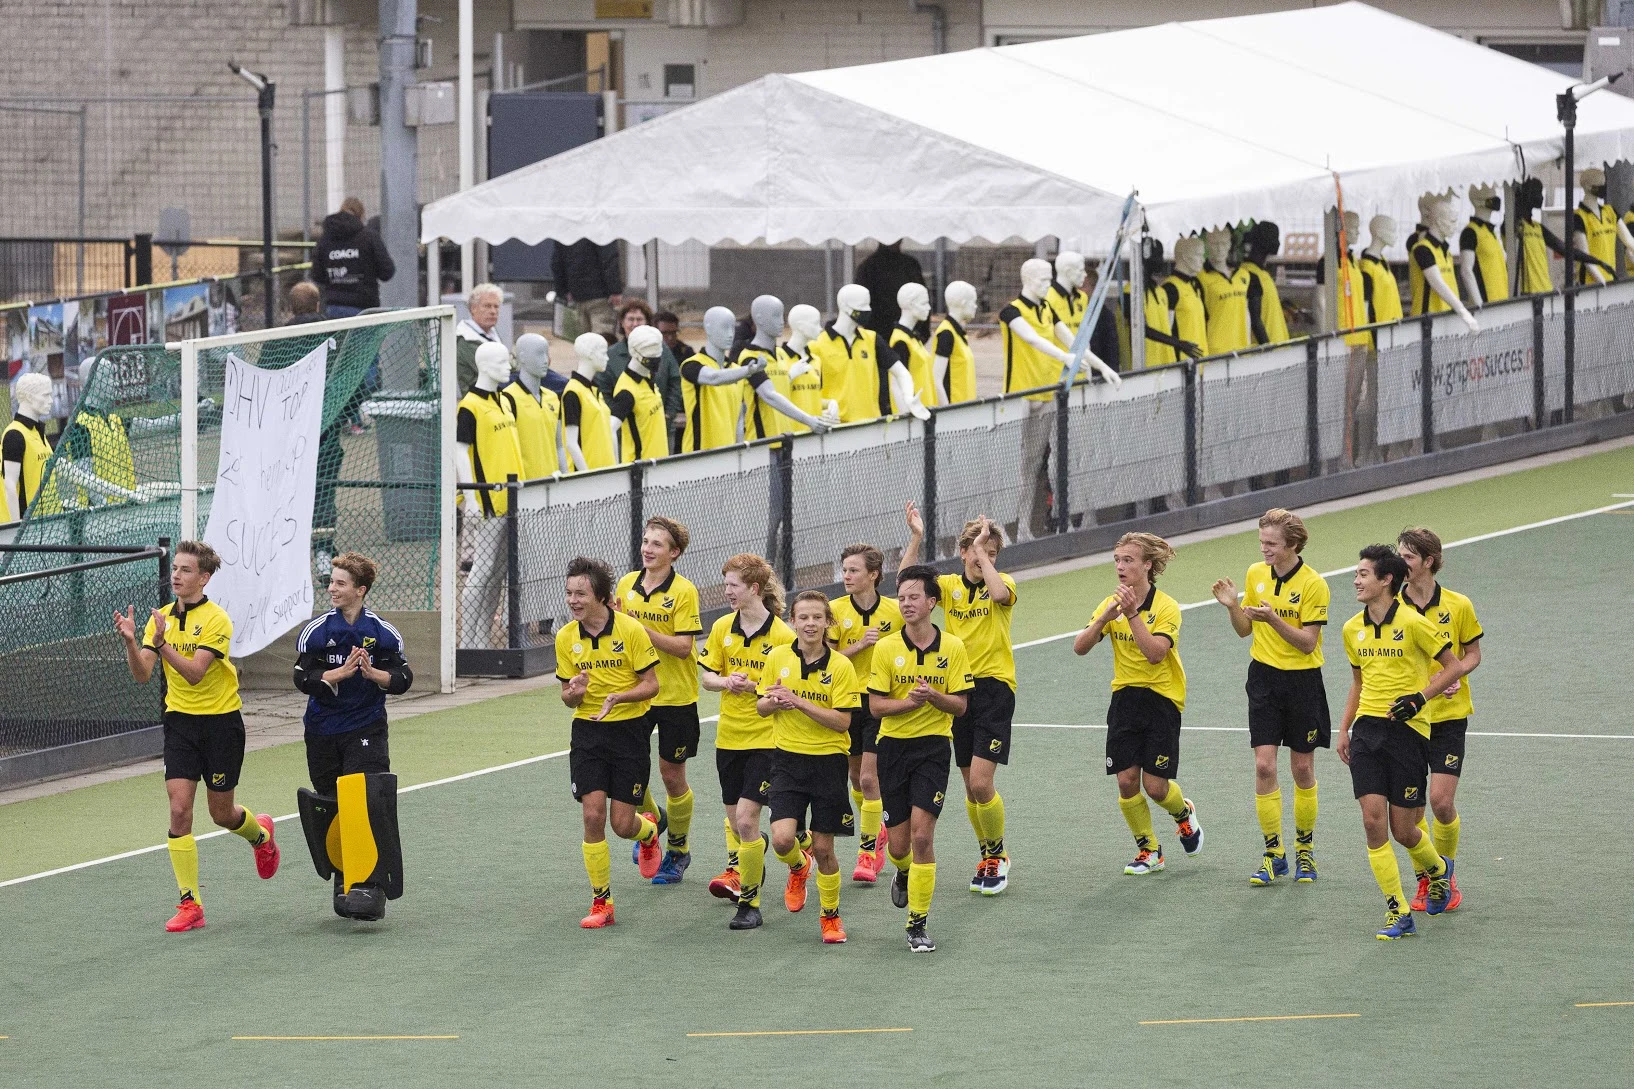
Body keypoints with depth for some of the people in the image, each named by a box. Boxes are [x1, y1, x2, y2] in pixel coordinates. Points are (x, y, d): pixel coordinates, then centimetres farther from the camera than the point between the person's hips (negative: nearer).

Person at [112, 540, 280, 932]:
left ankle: (260, 833, 45)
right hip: (180, 721, 4)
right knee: (179, 808, -9)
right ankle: (190, 904, -5)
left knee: (222, 814, 8)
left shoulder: (216, 620, -13)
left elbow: (194, 673, -24)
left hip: (220, 721, -4)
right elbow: (142, 675, -5)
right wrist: (130, 641, -23)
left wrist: (161, 643, -36)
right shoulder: (162, 618, 2)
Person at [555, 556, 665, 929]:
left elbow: (651, 685, -8)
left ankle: (649, 832, 37)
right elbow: (567, 696, 8)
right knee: (593, 816, -8)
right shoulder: (566, 638, 1)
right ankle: (601, 903, 2)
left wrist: (618, 696, -26)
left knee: (622, 824, -2)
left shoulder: (631, 630, -12)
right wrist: (573, 692, -16)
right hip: (587, 732, 3)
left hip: (629, 730, -3)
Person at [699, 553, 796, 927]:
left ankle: (749, 901, -2)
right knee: (735, 821, 13)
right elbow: (708, 676, 11)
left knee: (746, 818, -13)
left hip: (766, 738, -5)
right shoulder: (723, 628, 3)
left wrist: (758, 687, -23)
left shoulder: (782, 635, -12)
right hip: (729, 737, 5)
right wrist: (725, 682, -11)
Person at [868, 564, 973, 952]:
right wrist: (910, 701, -22)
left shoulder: (953, 648, -2)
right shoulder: (886, 648, -3)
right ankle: (903, 874, 45)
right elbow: (876, 705, -5)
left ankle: (918, 924, -7)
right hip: (893, 746, 1)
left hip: (934, 746, -1)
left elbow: (961, 705, -2)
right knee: (898, 844, 6)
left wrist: (934, 697, -22)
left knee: (922, 835, -14)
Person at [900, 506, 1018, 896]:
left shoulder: (1001, 582, -2)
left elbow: (999, 593, -28)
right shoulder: (949, 586, 7)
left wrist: (983, 549, -20)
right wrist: (916, 539, -16)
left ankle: (998, 855, 6)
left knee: (981, 783, -13)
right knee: (971, 786, 10)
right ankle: (987, 857, 25)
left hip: (994, 686, -4)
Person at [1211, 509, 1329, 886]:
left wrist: (1272, 618, -27)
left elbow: (1308, 642, -16)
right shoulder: (1255, 574, 3)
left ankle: (1304, 849, 22)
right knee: (1264, 766, -5)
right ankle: (1273, 854, 1)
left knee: (1302, 770, 5)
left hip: (1302, 681, -3)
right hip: (1264, 676, 3)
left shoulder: (1313, 585, -12)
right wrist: (1232, 606, -8)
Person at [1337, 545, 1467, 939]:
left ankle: (1437, 870, 35)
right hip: (1368, 730, 5)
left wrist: (1420, 697, -16)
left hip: (1407, 730, -5)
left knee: (1403, 830, 0)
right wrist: (1344, 729, 15)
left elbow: (1454, 666, -4)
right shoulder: (1353, 629, 8)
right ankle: (1398, 913, -4)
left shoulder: (1412, 623, -10)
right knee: (1373, 821, -9)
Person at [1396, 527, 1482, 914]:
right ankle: (1424, 881, 19)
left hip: (1448, 715, -2)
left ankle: (1447, 875, 16)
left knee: (1442, 801, -8)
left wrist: (1454, 673, -14)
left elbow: (1473, 653, 6)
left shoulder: (1458, 606, -5)